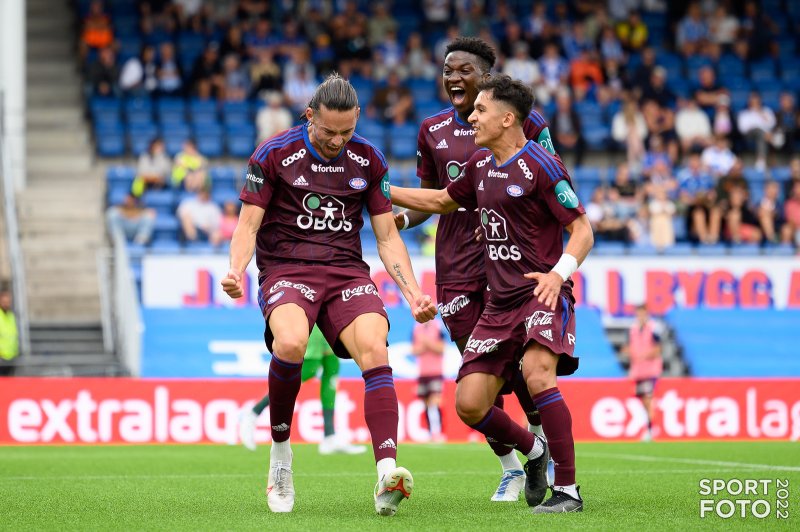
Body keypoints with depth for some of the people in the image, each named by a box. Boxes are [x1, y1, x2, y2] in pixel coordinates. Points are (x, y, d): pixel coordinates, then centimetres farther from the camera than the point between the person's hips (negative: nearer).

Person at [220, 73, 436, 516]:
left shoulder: (368, 160, 6)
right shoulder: (274, 155, -3)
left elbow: (387, 236, 12)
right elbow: (248, 224, -1)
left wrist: (412, 292, -1)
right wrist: (236, 271, -20)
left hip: (347, 271, 3)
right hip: (286, 269, -2)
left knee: (375, 349, -26)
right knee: (290, 343, -34)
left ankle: (387, 474, -36)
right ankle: (280, 452, -11)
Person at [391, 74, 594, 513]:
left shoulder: (540, 165, -10)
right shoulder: (480, 165, 13)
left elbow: (582, 229, -10)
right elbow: (443, 200, 32)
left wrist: (559, 273, -27)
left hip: (543, 295, -7)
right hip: (500, 304, 7)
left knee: (536, 374, -32)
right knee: (469, 404, -1)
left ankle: (567, 489, -23)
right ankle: (533, 451, 28)